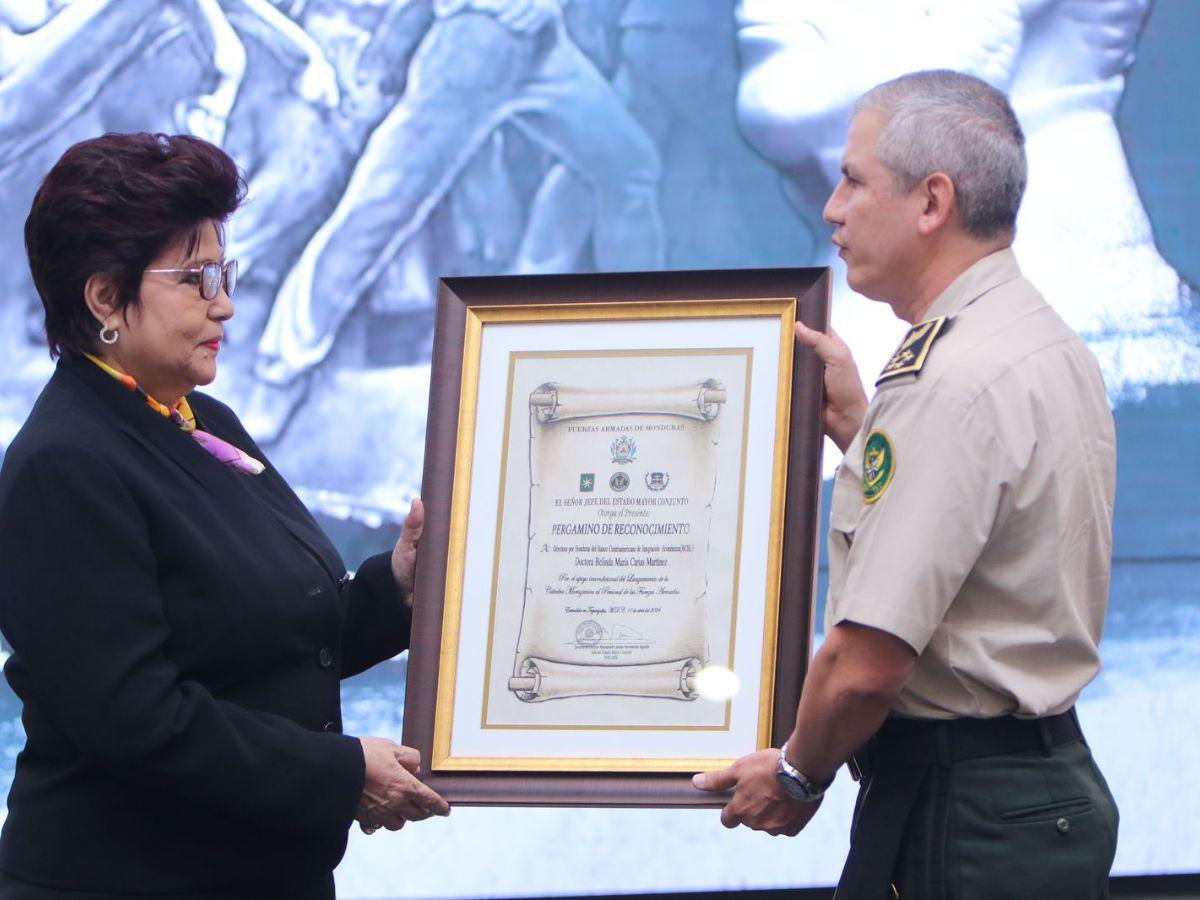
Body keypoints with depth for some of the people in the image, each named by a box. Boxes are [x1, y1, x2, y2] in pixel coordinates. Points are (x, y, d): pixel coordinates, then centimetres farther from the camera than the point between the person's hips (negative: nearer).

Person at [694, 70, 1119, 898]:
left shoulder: (948, 384, -21)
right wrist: (855, 423, 20)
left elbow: (866, 663, -23)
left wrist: (798, 774, -5)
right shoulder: (1058, 348, 11)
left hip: (962, 820, -10)